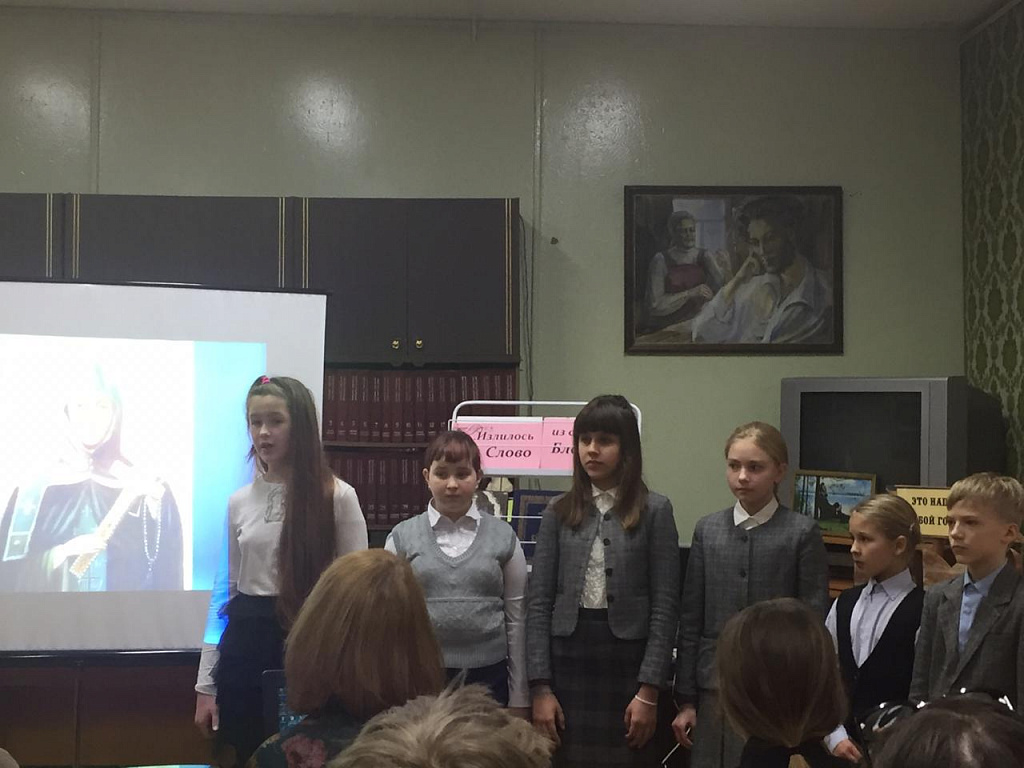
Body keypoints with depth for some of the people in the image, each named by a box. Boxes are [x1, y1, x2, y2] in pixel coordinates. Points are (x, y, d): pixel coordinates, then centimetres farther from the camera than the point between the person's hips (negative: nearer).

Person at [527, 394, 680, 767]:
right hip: (568, 656, 2)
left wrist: (649, 691, -8)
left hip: (628, 657, -2)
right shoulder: (559, 512, 5)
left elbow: (665, 606, -3)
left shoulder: (654, 510, -1)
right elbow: (539, 603, 3)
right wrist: (540, 686, -4)